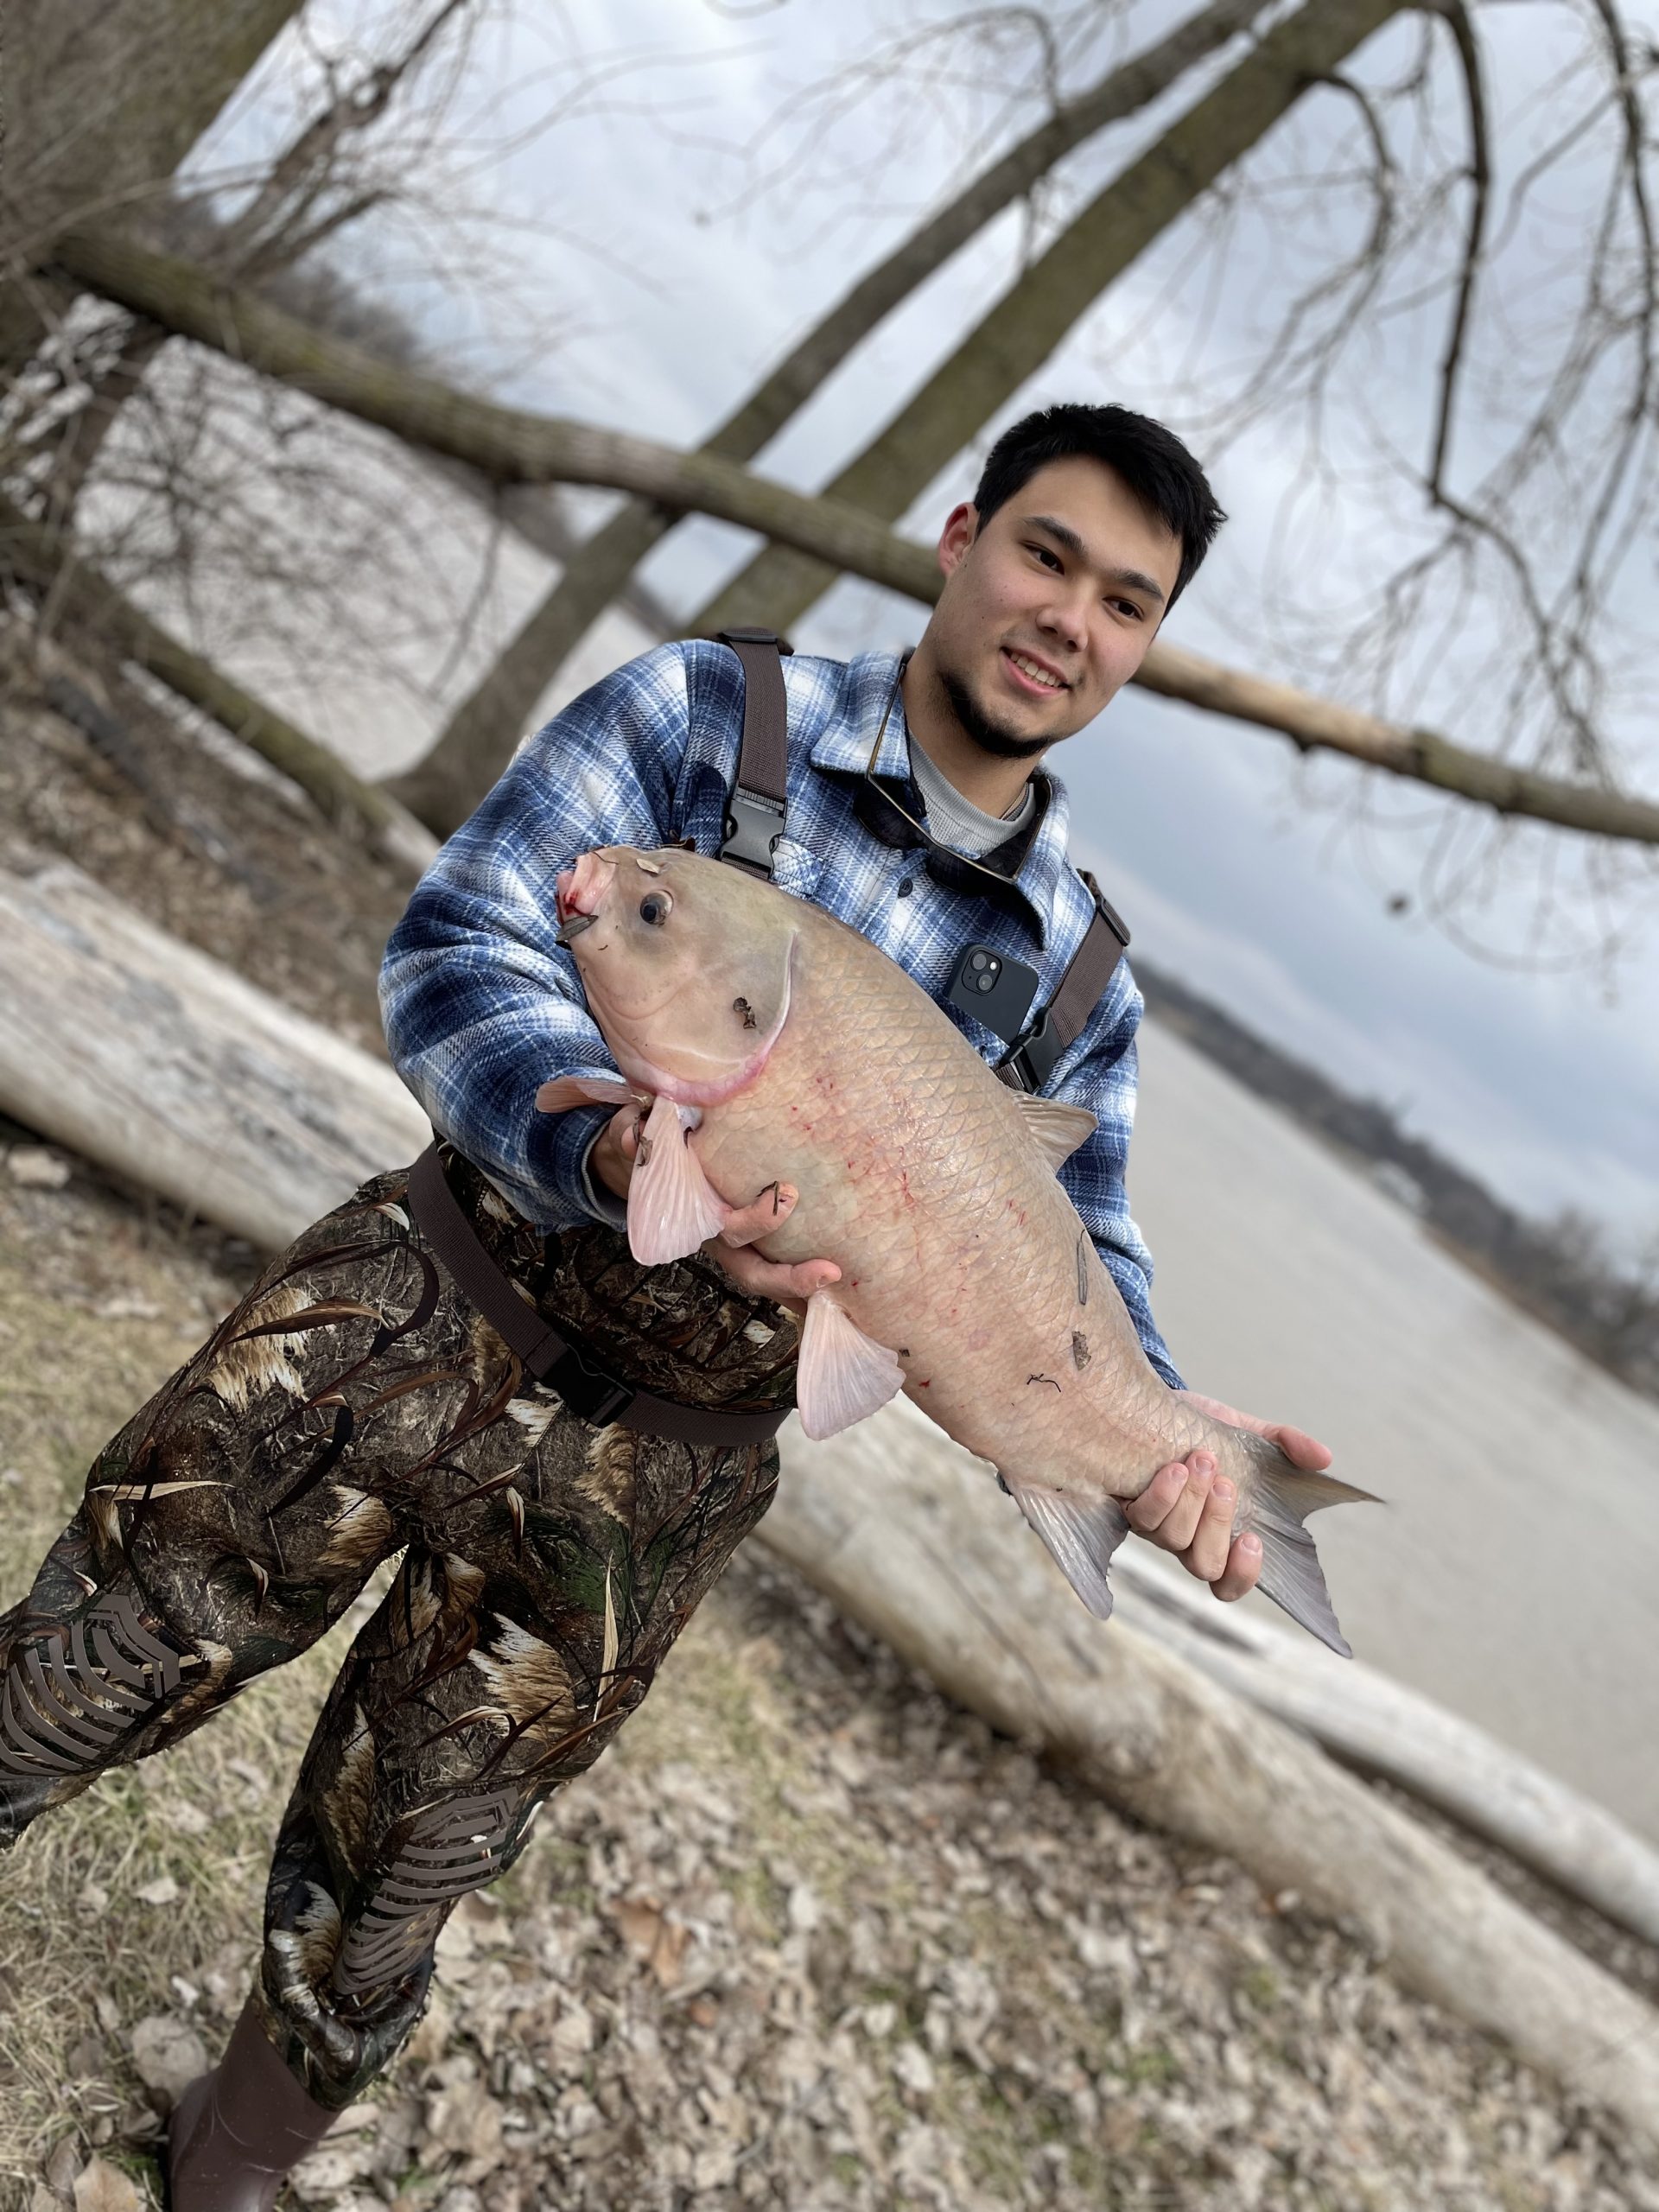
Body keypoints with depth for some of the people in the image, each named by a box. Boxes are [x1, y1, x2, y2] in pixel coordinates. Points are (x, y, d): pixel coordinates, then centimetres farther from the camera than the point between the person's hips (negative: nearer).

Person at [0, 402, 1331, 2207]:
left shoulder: (1080, 982, 4)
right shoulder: (704, 715, -6)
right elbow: (453, 951, -15)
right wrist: (622, 1145, -35)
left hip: (656, 1474, 2)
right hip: (421, 1313, -1)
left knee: (384, 1888, 16)